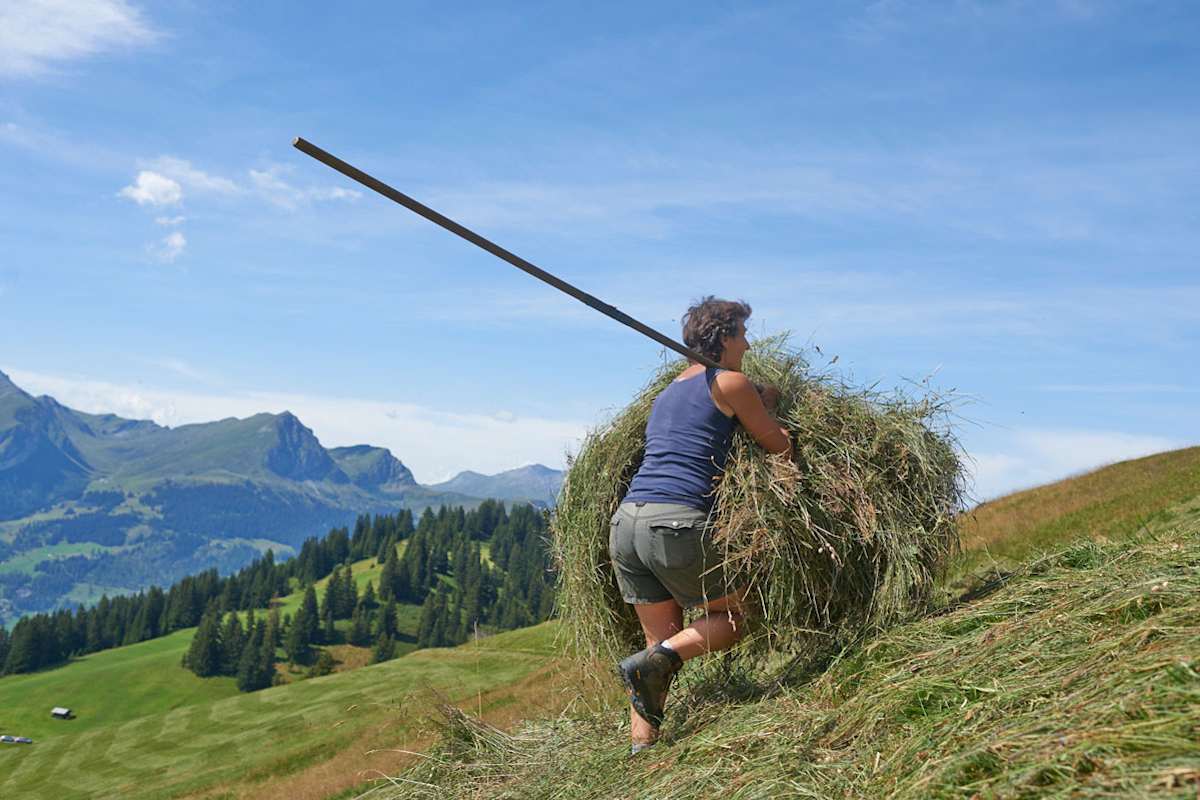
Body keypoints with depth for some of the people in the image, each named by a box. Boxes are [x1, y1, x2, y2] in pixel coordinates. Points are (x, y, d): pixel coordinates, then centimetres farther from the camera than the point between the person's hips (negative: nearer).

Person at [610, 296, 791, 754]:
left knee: (663, 638, 16)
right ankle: (652, 663, -9)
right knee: (732, 616, 13)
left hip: (625, 522, 7)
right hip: (677, 525, -7)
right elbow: (780, 447, 9)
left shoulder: (665, 395, 25)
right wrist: (768, 406, 28)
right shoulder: (730, 383, 3)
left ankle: (640, 747, 9)